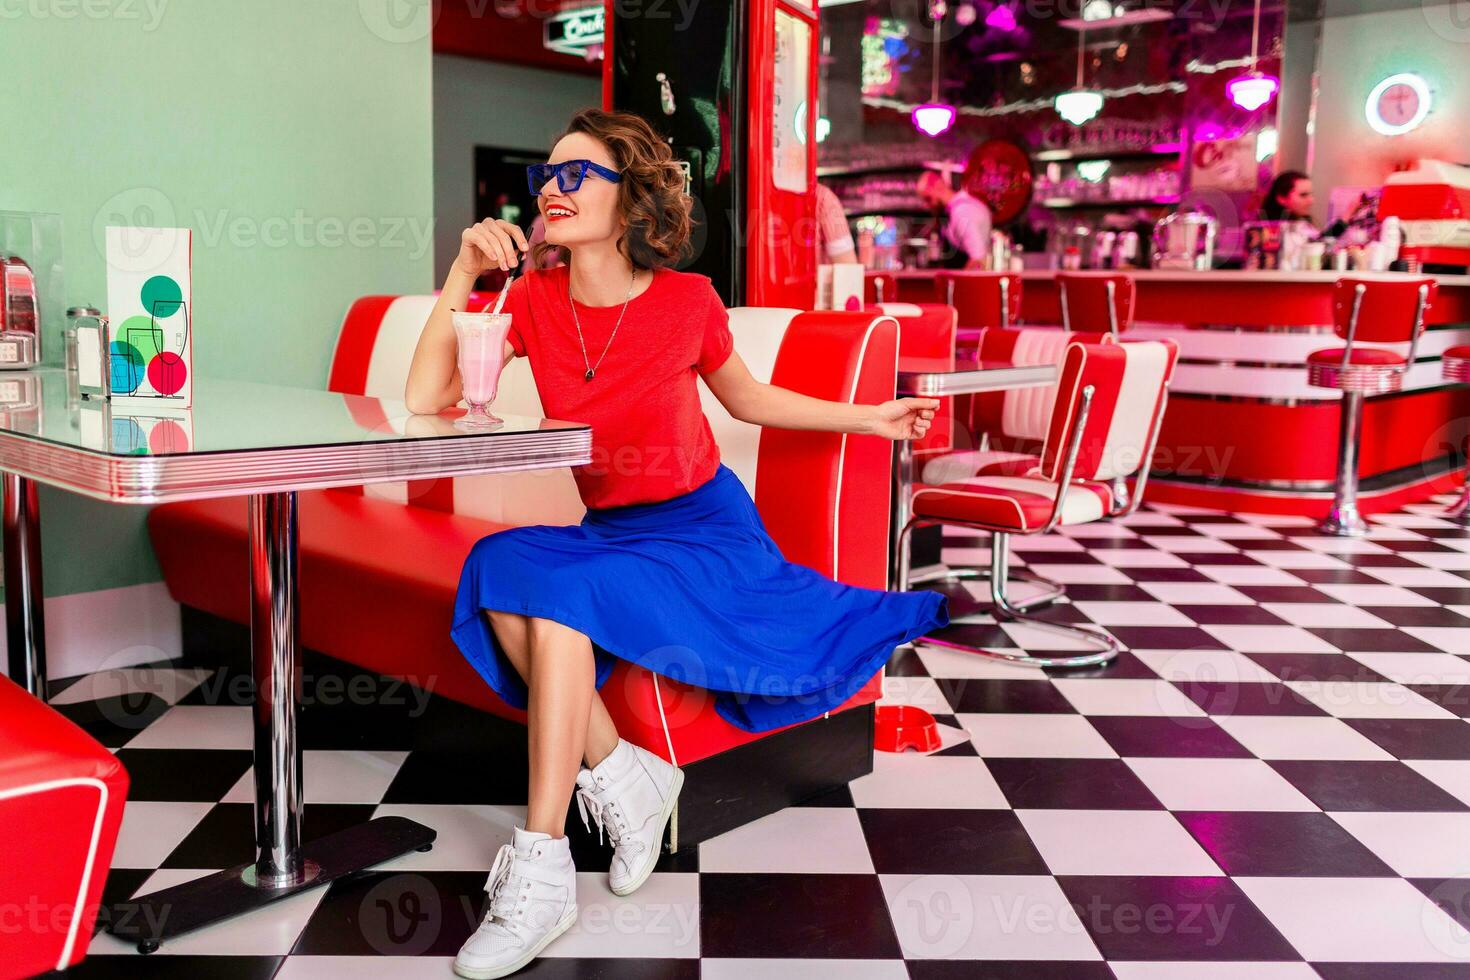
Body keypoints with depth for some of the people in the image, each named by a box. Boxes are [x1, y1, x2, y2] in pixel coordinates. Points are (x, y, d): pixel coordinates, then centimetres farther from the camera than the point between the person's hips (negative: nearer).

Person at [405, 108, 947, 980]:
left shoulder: (687, 302, -9)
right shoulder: (533, 301, -1)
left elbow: (747, 398, 10)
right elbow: (425, 400, -10)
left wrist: (869, 417, 11)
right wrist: (464, 274, -15)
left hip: (705, 531, -4)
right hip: (607, 533, 4)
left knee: (560, 594, -30)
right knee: (500, 567, -27)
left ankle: (541, 868, -25)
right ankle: (625, 781, -12)